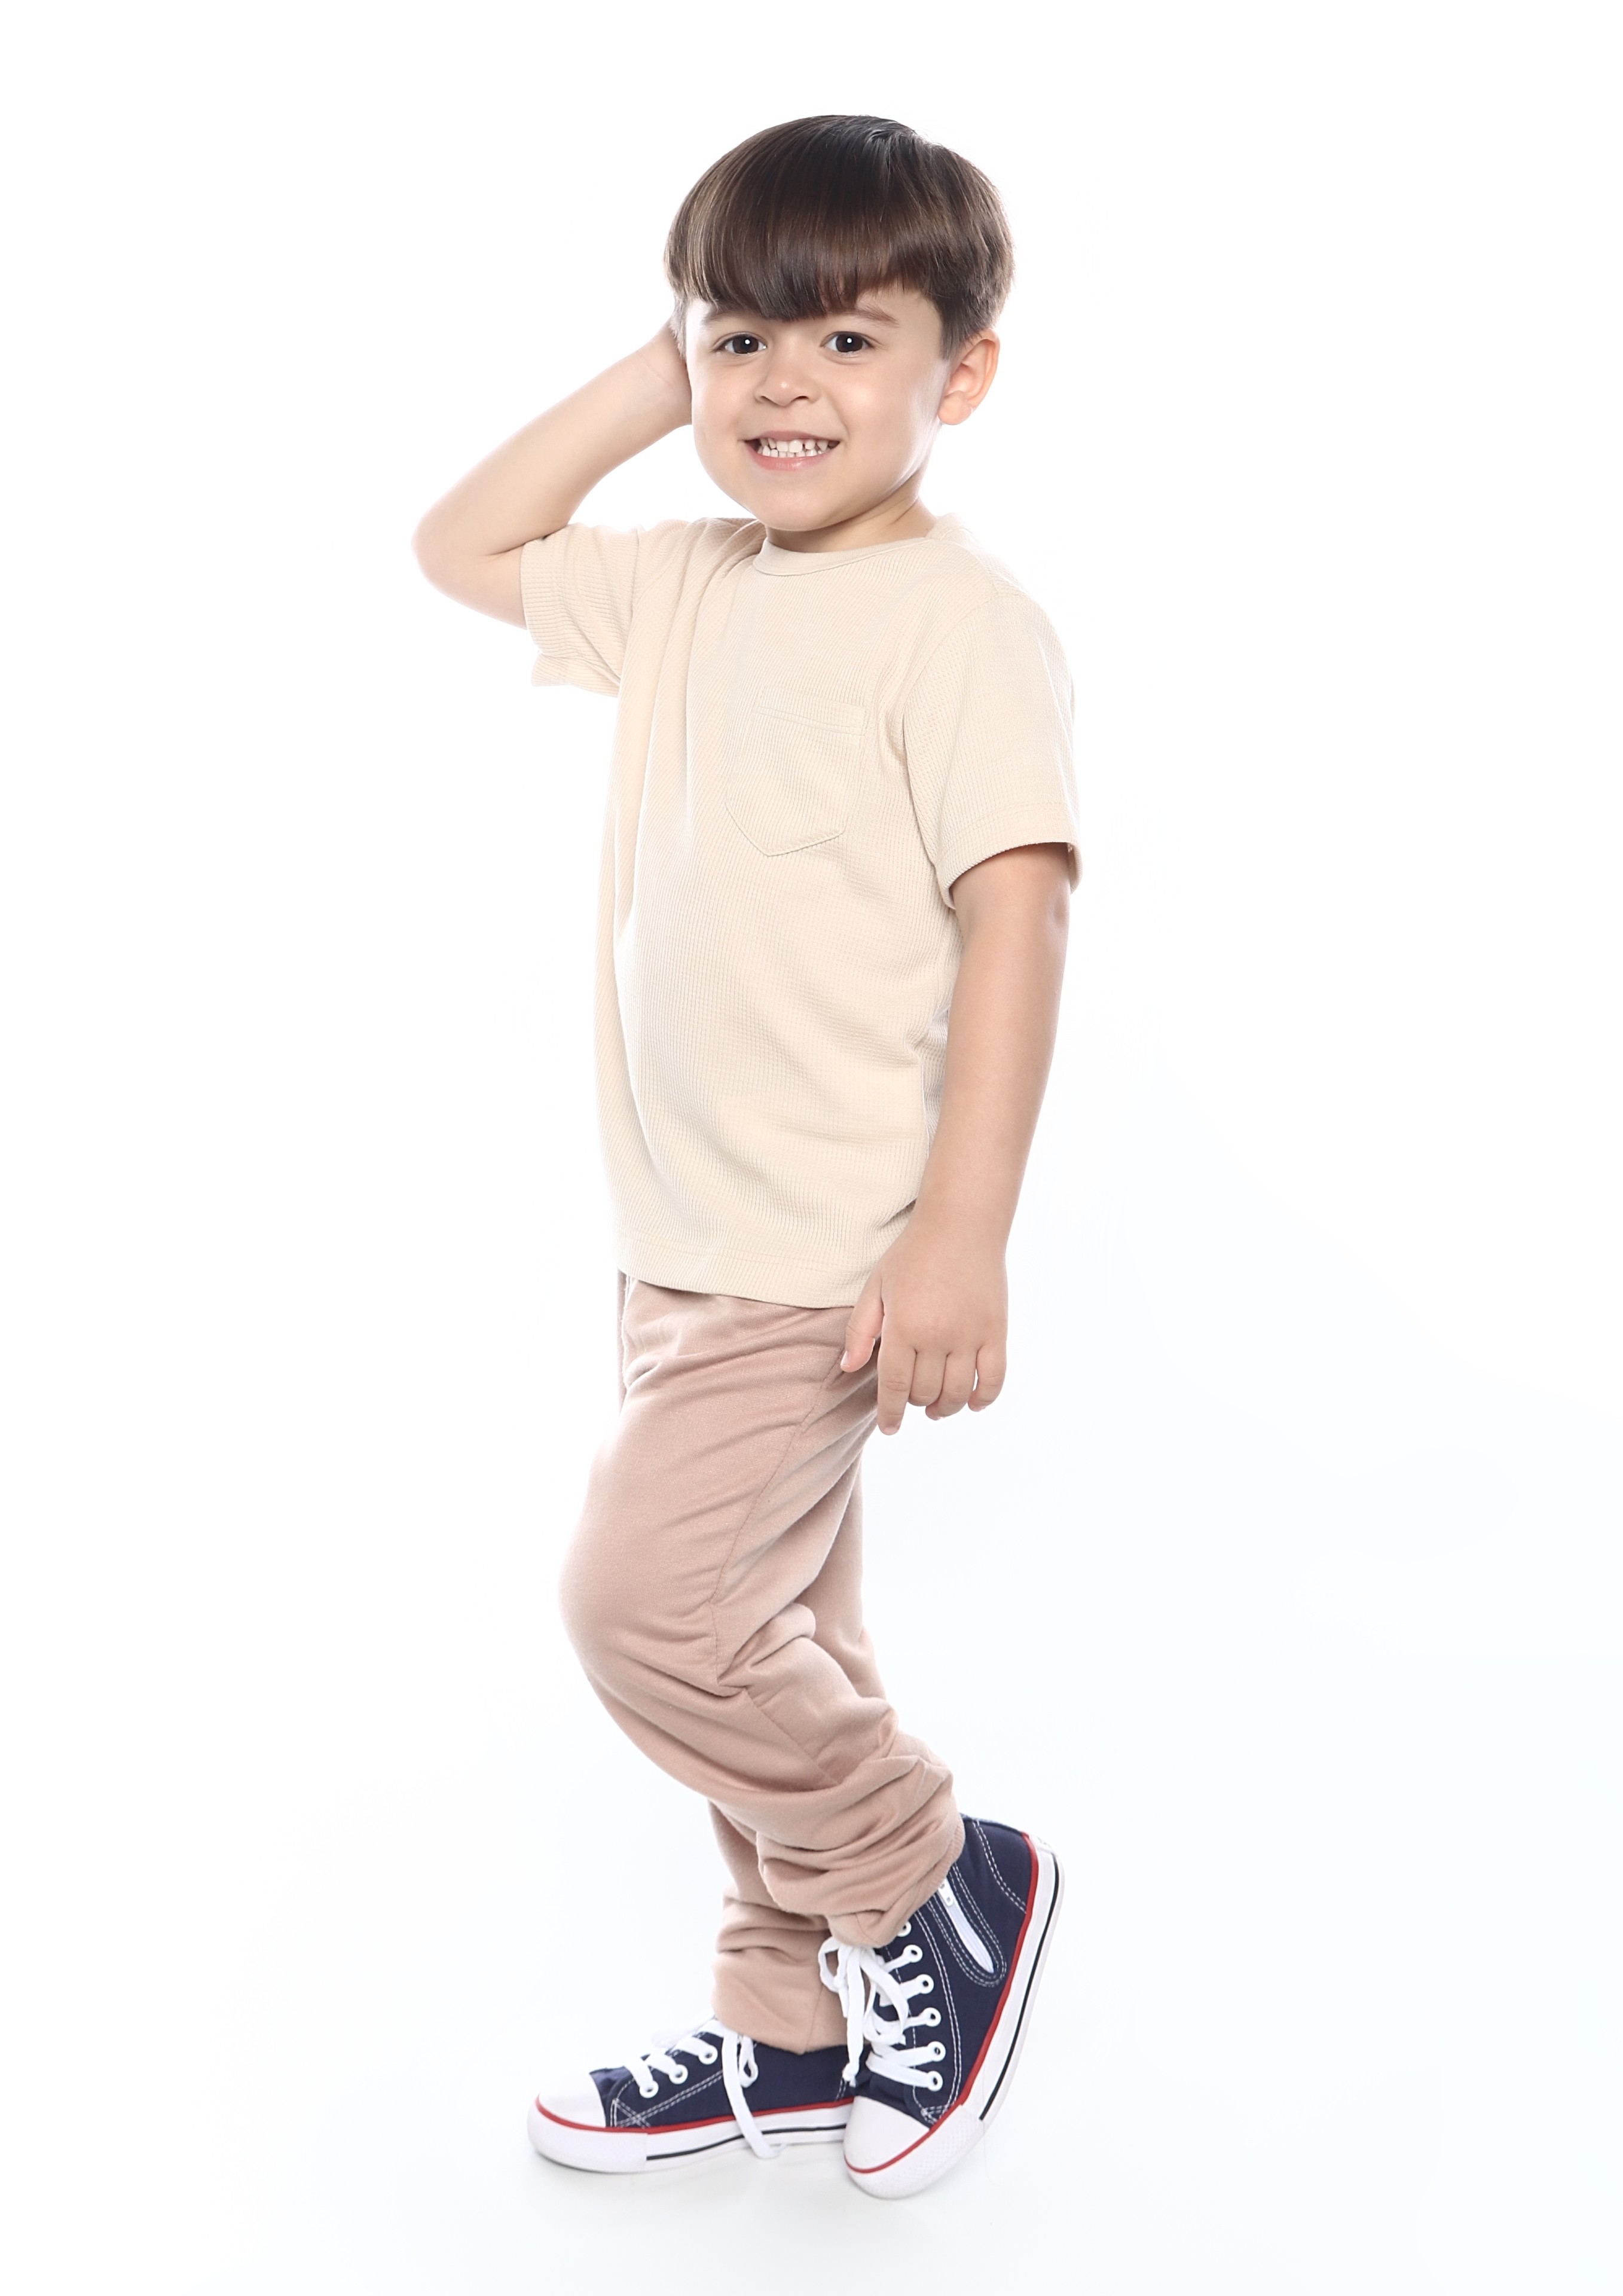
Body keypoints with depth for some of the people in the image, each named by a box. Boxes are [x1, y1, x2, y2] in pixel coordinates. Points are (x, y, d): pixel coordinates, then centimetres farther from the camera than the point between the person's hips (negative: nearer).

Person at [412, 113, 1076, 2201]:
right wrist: (654, 384, 10)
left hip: (832, 1250, -8)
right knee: (760, 1641, 15)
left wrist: (963, 1238, -24)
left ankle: (937, 1877, 11)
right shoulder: (691, 591, 10)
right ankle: (794, 2033, 31)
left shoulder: (955, 620, -13)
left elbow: (1016, 918, -19)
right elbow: (460, 548, 21)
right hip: (692, 1238, 8)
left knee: (647, 1592, -12)